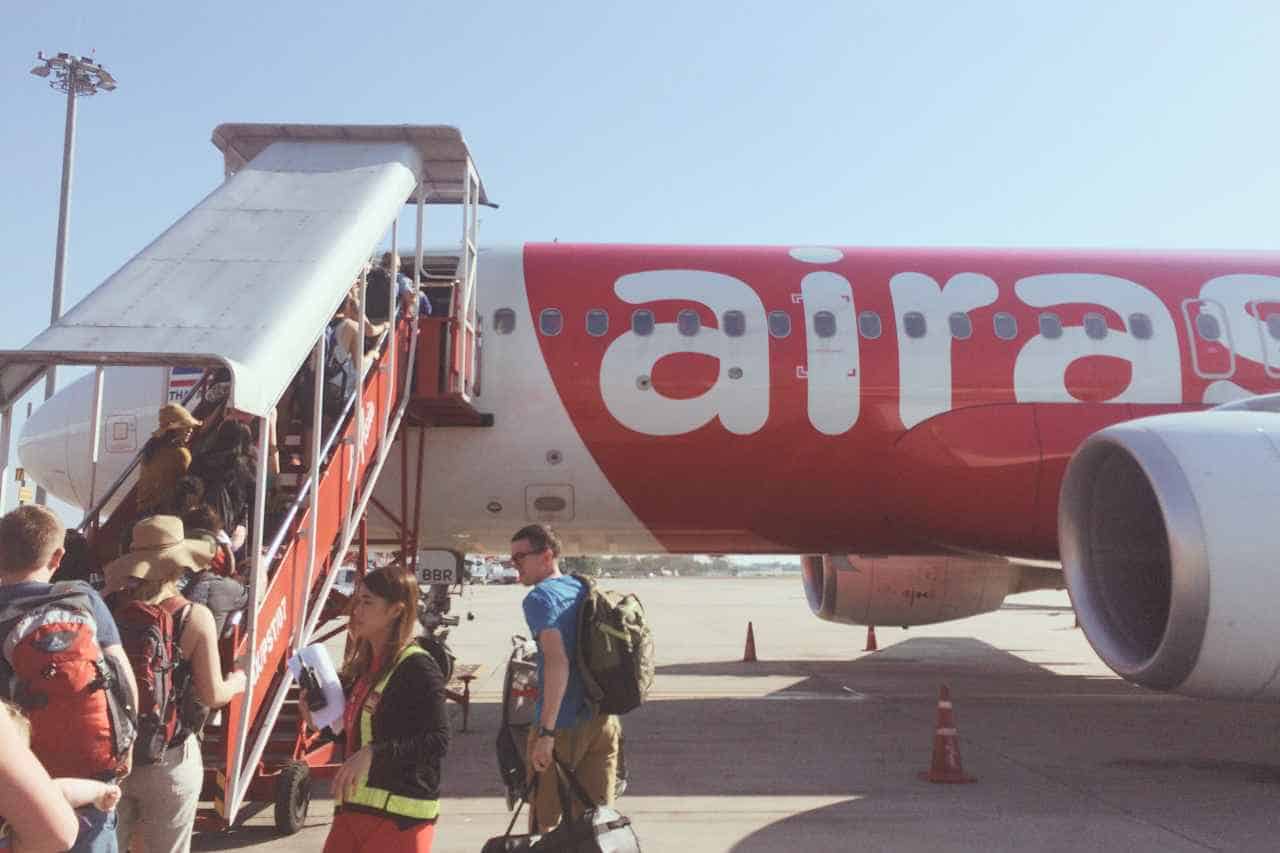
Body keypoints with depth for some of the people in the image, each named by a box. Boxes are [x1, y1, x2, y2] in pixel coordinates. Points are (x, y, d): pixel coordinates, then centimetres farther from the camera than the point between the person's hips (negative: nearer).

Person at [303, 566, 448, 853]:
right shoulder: (362, 665, 12)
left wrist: (374, 753, -26)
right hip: (354, 805, 8)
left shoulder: (418, 668, -14)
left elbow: (438, 740, -21)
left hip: (400, 814, -8)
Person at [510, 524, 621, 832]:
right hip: (604, 721, 7)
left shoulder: (540, 597, -13)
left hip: (563, 726, -7)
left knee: (543, 821, 8)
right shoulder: (586, 589, 12)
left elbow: (558, 661, -26)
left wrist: (546, 732, -28)